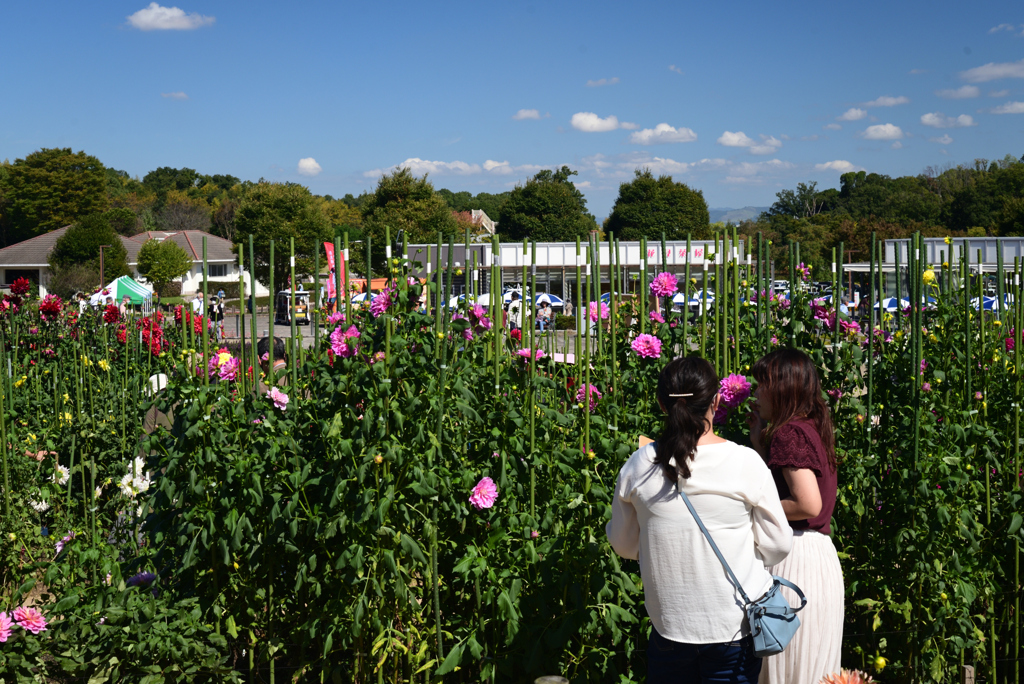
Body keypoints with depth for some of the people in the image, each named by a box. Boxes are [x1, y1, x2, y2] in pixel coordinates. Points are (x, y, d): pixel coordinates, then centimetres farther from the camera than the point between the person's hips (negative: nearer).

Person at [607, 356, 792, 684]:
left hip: (669, 625, 2)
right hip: (735, 628, -1)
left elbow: (624, 545, 6)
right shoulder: (746, 463, -14)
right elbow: (777, 546, -5)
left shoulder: (638, 467, -8)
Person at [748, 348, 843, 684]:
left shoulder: (789, 433, -15)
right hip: (819, 552, 9)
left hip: (797, 555, -9)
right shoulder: (812, 428, 13)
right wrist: (759, 438, 14)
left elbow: (809, 504, -23)